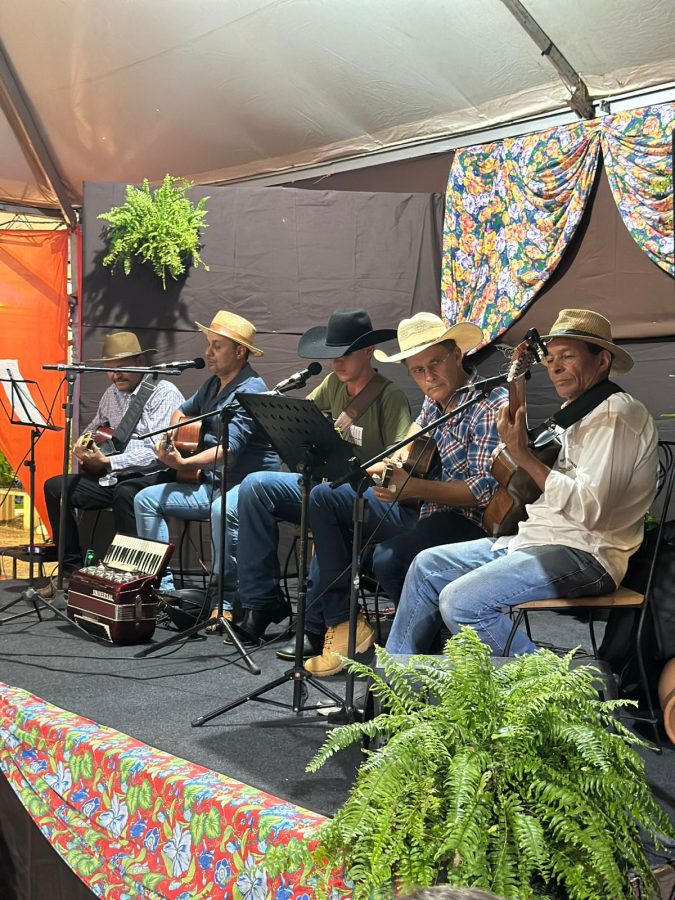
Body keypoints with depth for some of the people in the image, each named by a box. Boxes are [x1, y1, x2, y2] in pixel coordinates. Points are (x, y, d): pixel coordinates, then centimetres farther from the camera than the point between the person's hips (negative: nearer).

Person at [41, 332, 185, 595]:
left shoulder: (163, 393, -12)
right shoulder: (112, 394, 14)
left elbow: (155, 451, -22)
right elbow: (96, 425, 32)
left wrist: (107, 462, -25)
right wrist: (84, 440, 6)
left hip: (153, 476, -8)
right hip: (114, 476, 8)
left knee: (124, 493, -39)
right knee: (55, 487, -2)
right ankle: (72, 568, 2)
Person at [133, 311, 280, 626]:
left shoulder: (251, 390, -16)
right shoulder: (213, 384, 13)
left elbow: (230, 448, -28)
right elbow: (183, 411, 30)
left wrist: (185, 463, -41)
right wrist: (174, 444, 9)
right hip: (210, 483, 9)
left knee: (223, 511, -40)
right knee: (146, 499, 0)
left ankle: (224, 602, -27)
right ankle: (161, 587, -2)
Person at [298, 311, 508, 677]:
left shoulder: (490, 406, -19)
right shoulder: (436, 398, 7)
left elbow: (485, 491, -25)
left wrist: (412, 487, -31)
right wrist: (402, 457, 10)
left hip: (466, 520, -10)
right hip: (418, 508, 10)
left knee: (389, 560, -35)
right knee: (325, 499, 7)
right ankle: (339, 623, 0)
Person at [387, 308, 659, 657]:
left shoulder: (616, 415, -13)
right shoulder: (578, 411, 19)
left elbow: (589, 510, -24)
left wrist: (525, 457, -20)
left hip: (584, 554, -11)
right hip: (535, 538, 11)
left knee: (461, 601, -24)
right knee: (428, 565, 10)